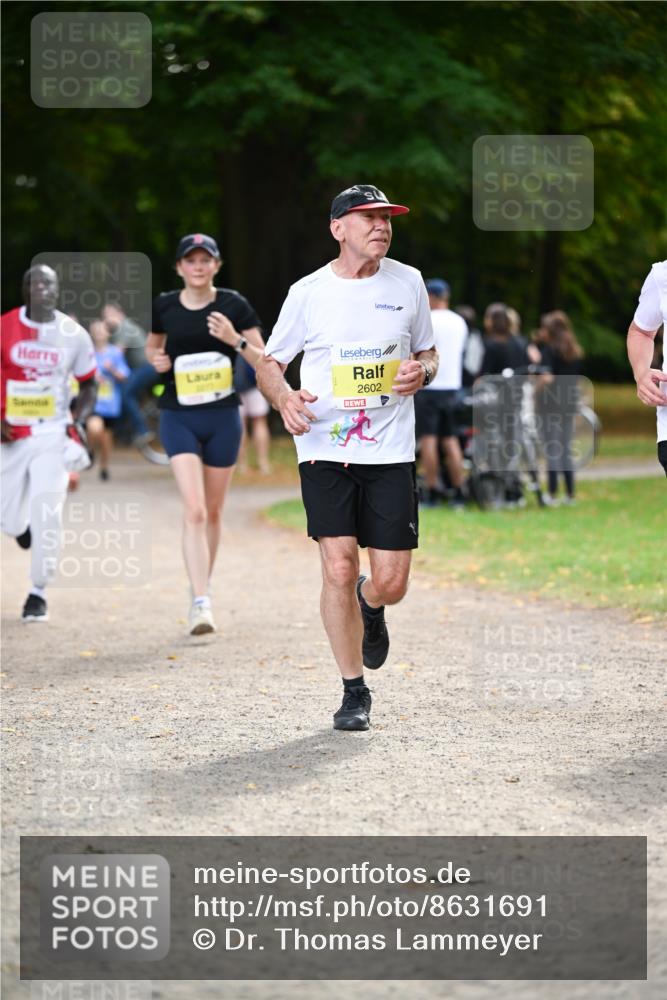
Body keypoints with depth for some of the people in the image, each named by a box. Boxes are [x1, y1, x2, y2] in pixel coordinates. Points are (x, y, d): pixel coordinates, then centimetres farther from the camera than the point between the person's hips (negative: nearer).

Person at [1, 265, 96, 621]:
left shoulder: (74, 334, -1)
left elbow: (88, 385, 11)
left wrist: (76, 422, -4)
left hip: (53, 434, -1)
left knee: (47, 515, -12)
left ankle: (38, 593, 2)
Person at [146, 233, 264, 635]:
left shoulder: (234, 305, -1)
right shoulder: (164, 307, 2)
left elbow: (266, 362, -1)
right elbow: (153, 346, 21)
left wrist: (236, 340, -18)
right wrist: (156, 360, -1)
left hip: (223, 417, 1)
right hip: (178, 417, -1)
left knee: (212, 513, 11)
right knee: (194, 510, -15)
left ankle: (202, 588, 32)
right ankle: (201, 604, -21)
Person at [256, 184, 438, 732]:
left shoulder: (407, 282, 7)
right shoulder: (309, 291, 2)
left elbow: (428, 352, 20)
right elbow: (269, 363, 10)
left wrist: (422, 372, -5)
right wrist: (285, 397, -12)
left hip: (391, 452, 1)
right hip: (325, 449, -1)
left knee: (391, 581, -3)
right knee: (339, 569, -10)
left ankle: (370, 607, 36)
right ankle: (354, 691, 5)